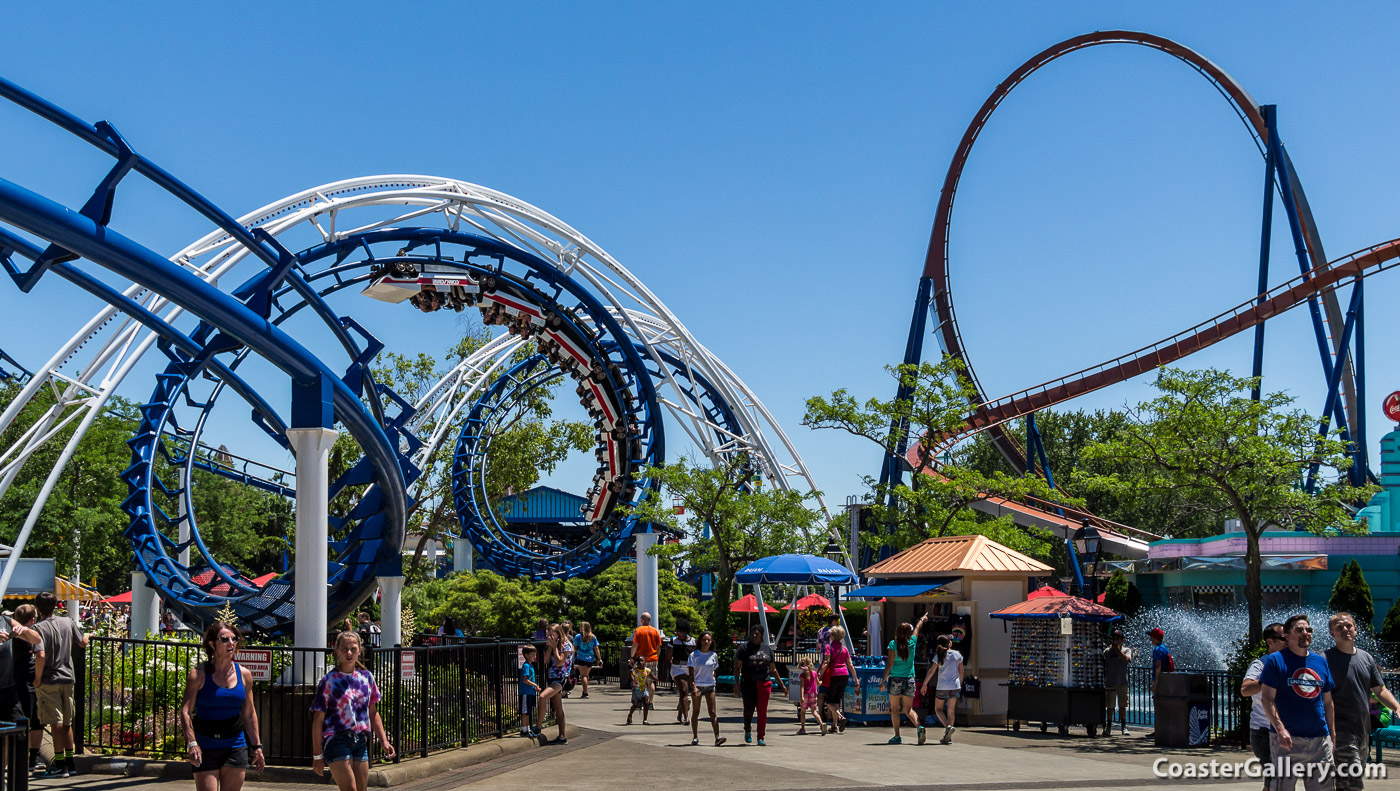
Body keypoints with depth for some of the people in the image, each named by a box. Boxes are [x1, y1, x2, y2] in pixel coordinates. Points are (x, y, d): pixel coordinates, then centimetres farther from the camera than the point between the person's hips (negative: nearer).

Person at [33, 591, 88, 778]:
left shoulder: (39, 628, -13)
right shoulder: (68, 622, 4)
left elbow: (41, 656, -22)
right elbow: (83, 643, 14)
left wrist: (37, 679, -11)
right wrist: (86, 635, 36)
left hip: (49, 680, -5)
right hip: (67, 678, 5)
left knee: (56, 723, -3)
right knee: (66, 722, 13)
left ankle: (60, 765, -2)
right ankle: (70, 763, 16)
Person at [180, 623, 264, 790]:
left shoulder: (244, 675, 7)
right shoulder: (199, 674, -5)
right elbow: (185, 711, -9)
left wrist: (256, 747, 13)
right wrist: (192, 743, -20)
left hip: (235, 748, 3)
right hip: (205, 748, -3)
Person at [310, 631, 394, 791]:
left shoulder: (366, 677, 10)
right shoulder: (329, 681, -4)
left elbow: (373, 713, 17)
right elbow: (318, 720, -3)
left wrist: (383, 741, 9)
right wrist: (317, 755, -5)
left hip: (360, 741, 5)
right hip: (337, 740, -5)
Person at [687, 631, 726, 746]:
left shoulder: (714, 655, 5)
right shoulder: (694, 655, -4)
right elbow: (691, 673, -7)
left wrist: (712, 680, 12)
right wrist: (694, 687, -18)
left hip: (710, 686, 2)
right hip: (697, 686, -2)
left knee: (712, 712, -7)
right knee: (695, 712, 5)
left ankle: (717, 737, -16)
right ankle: (695, 737, 14)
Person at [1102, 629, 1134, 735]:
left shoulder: (1126, 650, 4)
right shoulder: (1107, 651, 6)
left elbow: (1126, 659, -17)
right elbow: (1103, 666, 9)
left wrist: (1117, 649, -19)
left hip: (1122, 682, -1)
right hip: (1110, 682, 1)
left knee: (1122, 706, 3)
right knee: (1110, 706, 5)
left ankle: (1123, 727, 9)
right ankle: (1108, 726, 14)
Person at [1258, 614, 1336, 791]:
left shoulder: (1321, 662, 13)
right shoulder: (1276, 660, -2)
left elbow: (1328, 702, 18)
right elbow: (1267, 699, -8)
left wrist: (1333, 734, 12)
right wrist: (1280, 730, -18)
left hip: (1320, 739, 5)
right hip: (1288, 739, -5)